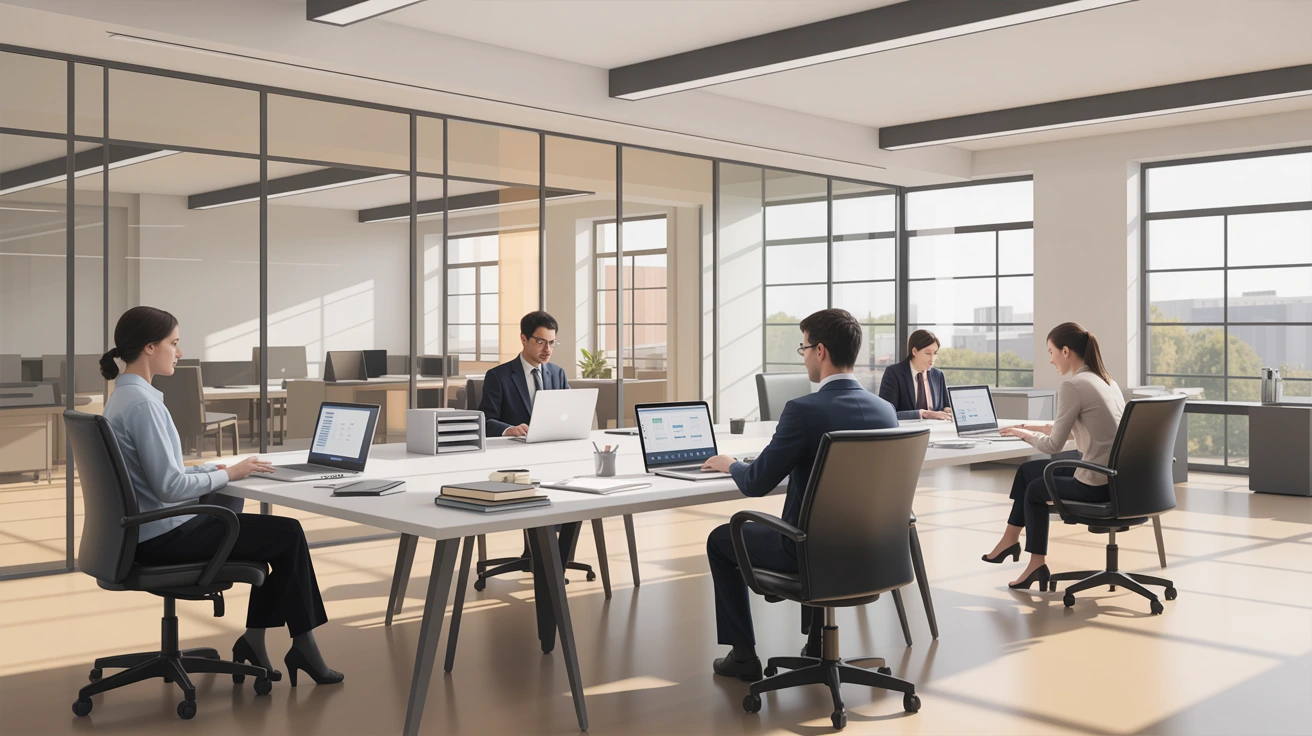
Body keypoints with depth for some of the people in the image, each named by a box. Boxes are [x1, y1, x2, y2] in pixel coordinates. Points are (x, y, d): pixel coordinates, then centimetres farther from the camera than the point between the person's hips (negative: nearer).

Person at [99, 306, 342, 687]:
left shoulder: (125, 395, 10)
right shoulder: (142, 402, -21)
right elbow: (169, 486, -25)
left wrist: (214, 469, 6)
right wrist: (228, 475, -13)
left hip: (154, 529, 10)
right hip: (164, 535, -10)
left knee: (278, 533, 15)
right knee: (289, 535, 0)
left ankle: (254, 638, 17)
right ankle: (302, 645, 12)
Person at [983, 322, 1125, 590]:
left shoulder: (1073, 385, -16)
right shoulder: (1105, 381, 11)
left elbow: (1054, 445, -12)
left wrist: (1027, 435, 7)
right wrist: (1037, 427, 21)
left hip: (1097, 484, -8)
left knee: (1035, 488, 20)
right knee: (1028, 470, 20)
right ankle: (1011, 540, 29)